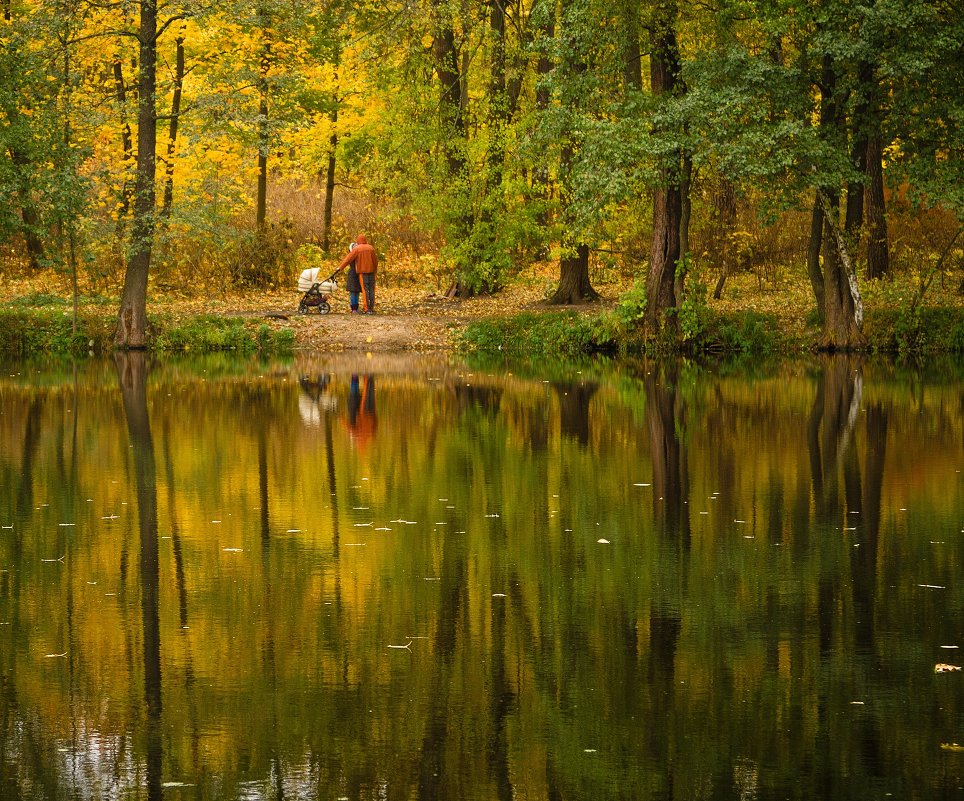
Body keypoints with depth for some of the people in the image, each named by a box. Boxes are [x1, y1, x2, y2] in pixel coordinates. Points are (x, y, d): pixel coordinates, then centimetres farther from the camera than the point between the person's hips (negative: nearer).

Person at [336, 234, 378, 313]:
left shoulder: (356, 249, -5)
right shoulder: (371, 248, 6)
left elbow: (348, 259, -4)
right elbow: (375, 260, 10)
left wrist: (340, 267, 4)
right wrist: (375, 270, 22)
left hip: (363, 272, -3)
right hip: (371, 271, 3)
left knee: (365, 290, -3)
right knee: (371, 290, 5)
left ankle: (367, 309, -7)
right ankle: (372, 309, 5)